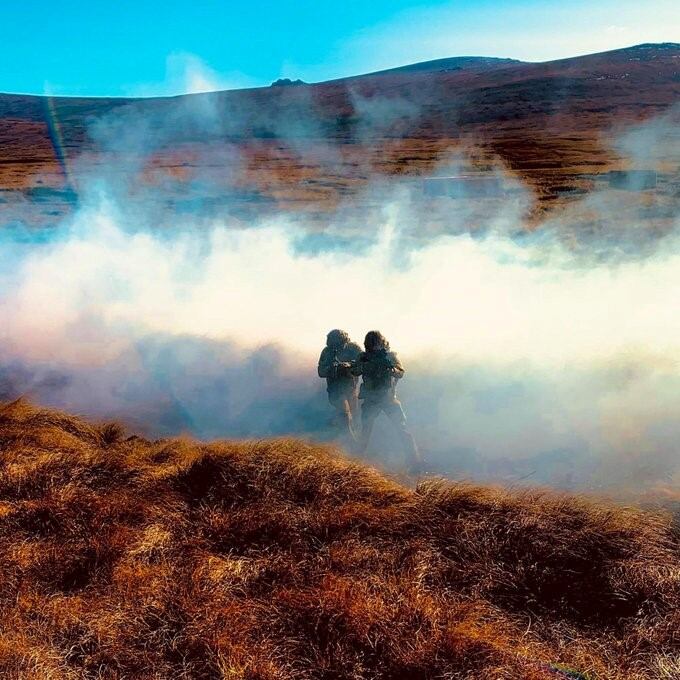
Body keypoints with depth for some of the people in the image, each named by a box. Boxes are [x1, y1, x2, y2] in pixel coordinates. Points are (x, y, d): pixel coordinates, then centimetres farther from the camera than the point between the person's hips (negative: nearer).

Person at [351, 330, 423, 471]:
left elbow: (401, 373, -11)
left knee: (402, 428, -11)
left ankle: (414, 460, -11)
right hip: (371, 399, 1)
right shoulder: (364, 356, 0)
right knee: (366, 429, 7)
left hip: (389, 397, -1)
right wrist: (367, 365, -29)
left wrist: (392, 369, -32)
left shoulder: (390, 355, -3)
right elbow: (354, 370, -12)